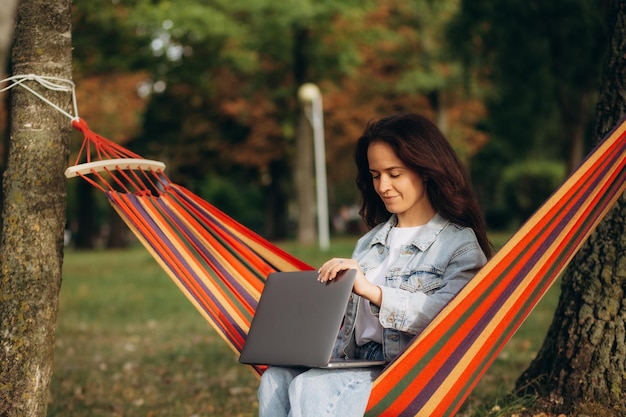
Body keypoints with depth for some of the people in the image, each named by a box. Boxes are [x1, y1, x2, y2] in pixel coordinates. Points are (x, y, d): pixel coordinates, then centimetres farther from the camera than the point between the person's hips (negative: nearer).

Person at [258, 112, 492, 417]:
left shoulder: (460, 244, 1)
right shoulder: (369, 243, 22)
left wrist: (372, 290, -24)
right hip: (354, 368, 6)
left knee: (312, 388, -31)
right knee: (276, 380, -23)